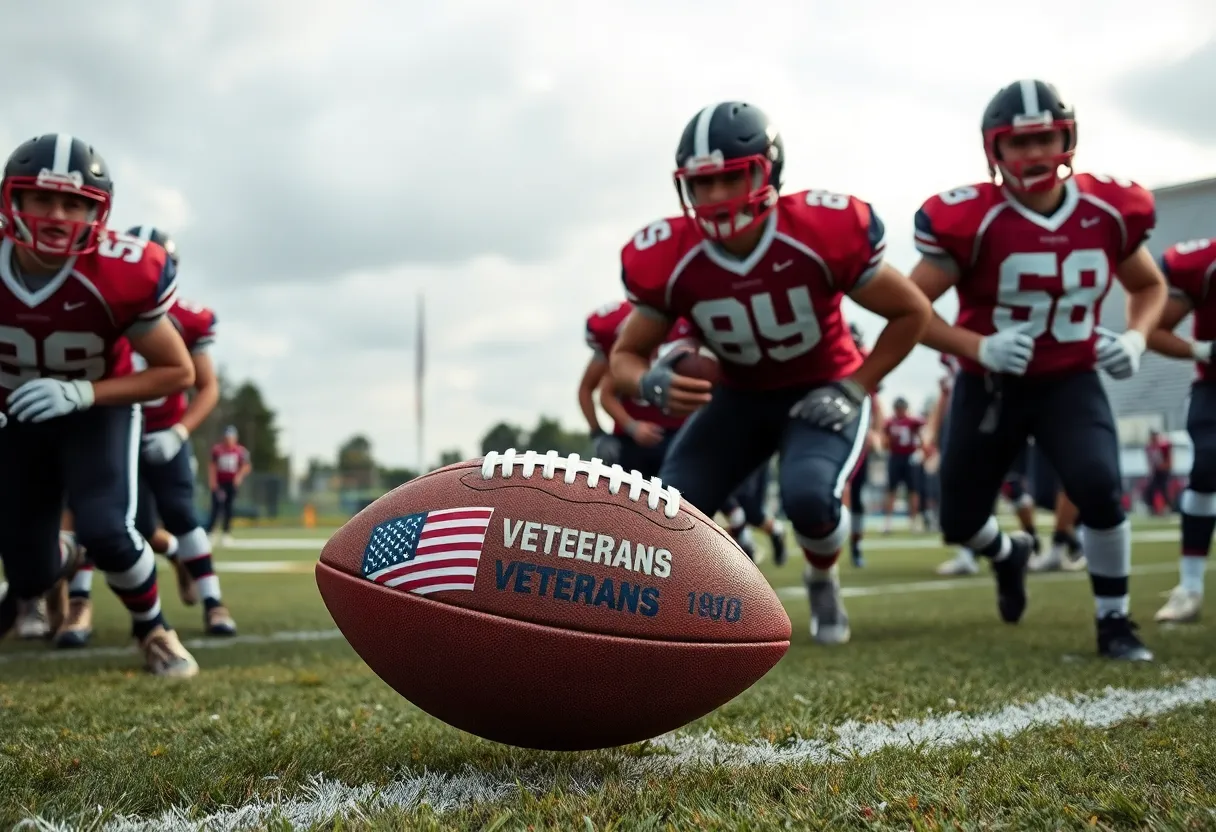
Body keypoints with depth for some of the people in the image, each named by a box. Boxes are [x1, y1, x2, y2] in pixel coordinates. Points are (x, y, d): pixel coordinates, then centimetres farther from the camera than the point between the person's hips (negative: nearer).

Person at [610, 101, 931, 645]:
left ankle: (822, 580, 6)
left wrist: (855, 388, -17)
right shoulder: (666, 260, -20)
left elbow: (912, 312, -11)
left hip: (822, 393, -2)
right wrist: (653, 385, -31)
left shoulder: (824, 232, -26)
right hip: (740, 397, 3)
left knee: (809, 497, -31)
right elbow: (626, 355, -7)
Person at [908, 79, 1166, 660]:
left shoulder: (1109, 210, -7)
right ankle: (1008, 554, 46)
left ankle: (1114, 623, 0)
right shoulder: (970, 219, -19)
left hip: (1070, 381, 1)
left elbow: (1149, 286, 12)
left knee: (1100, 490, -23)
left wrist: (1136, 338, -10)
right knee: (960, 523, 7)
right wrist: (980, 347, -30)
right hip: (990, 385, 0)